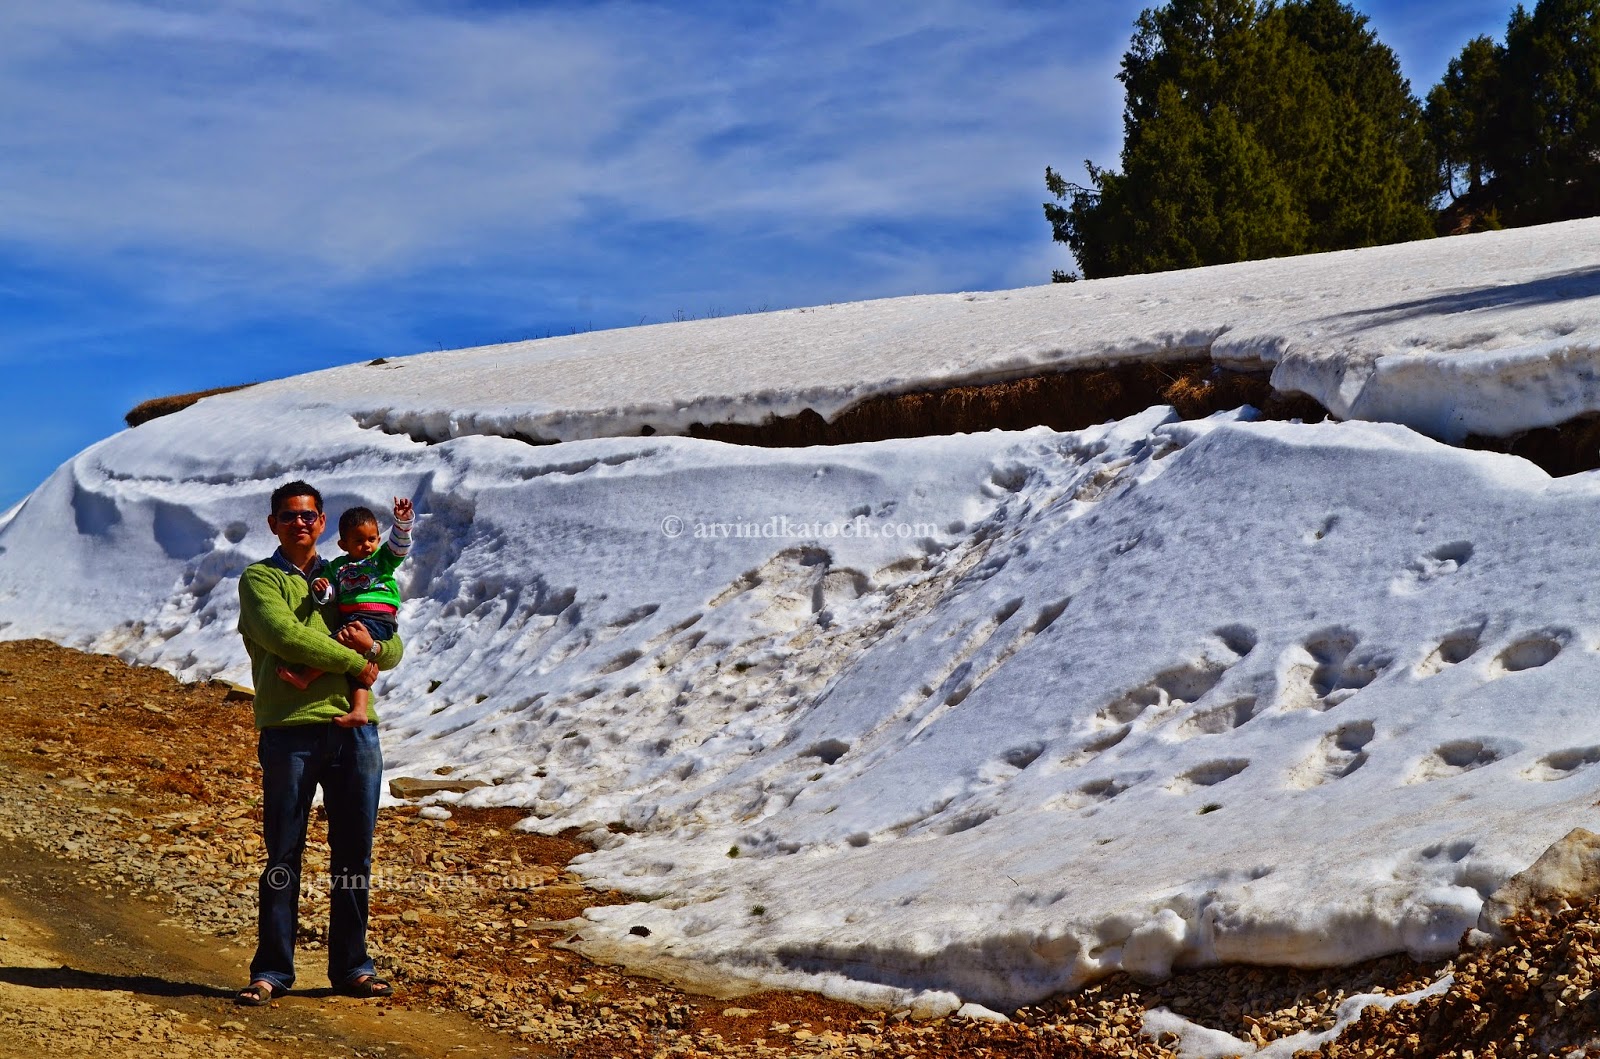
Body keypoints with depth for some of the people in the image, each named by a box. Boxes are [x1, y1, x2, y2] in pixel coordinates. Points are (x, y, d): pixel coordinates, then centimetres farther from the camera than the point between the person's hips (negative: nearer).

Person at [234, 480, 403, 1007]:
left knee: (354, 856, 6)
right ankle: (272, 971, 7)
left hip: (355, 730, 4)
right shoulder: (260, 579, 6)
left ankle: (351, 967, 14)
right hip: (290, 730, -4)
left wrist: (373, 645, -8)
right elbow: (283, 635, -13)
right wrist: (352, 660, -8)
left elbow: (394, 650, 15)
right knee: (283, 857, 0)